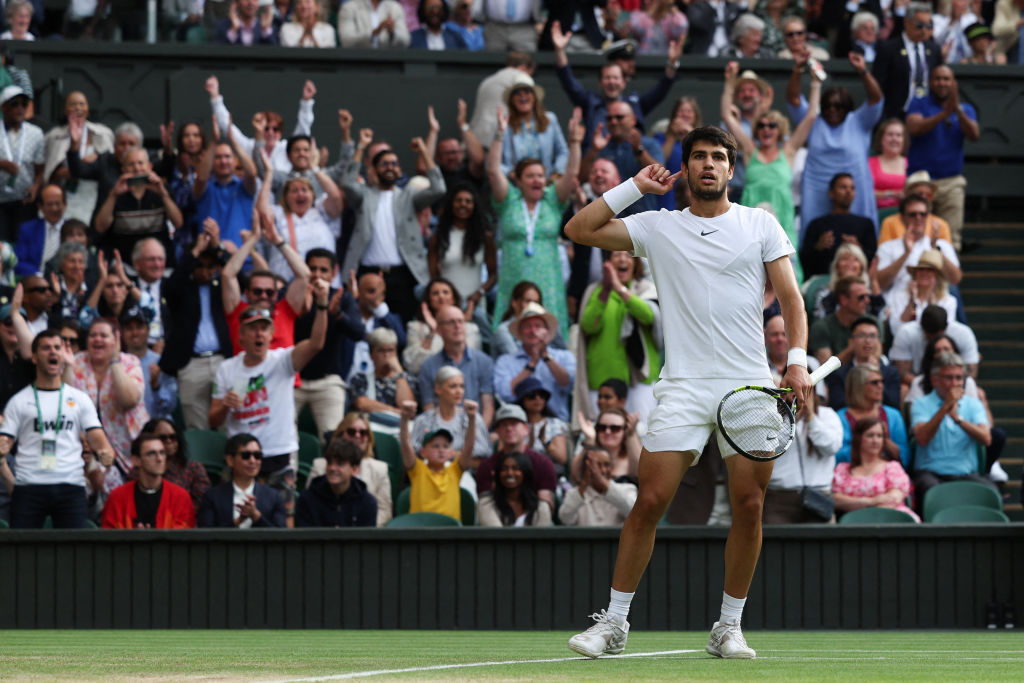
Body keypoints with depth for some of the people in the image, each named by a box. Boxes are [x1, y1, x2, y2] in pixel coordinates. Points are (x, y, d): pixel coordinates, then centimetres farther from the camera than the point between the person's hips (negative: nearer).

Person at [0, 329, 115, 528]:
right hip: (29, 487, -1)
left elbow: (97, 437, 10)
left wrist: (105, 455, -13)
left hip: (70, 485, 1)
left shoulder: (80, 399, 16)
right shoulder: (19, 401, 13)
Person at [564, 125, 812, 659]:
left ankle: (729, 627, 9)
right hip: (684, 387, 0)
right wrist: (634, 187, 5)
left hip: (750, 387, 0)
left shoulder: (760, 224, 10)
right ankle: (613, 622, 1)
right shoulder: (658, 228, 11)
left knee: (749, 505, -3)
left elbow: (790, 297, 6)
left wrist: (797, 360, -8)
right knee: (650, 500, -6)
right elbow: (578, 230, 6)